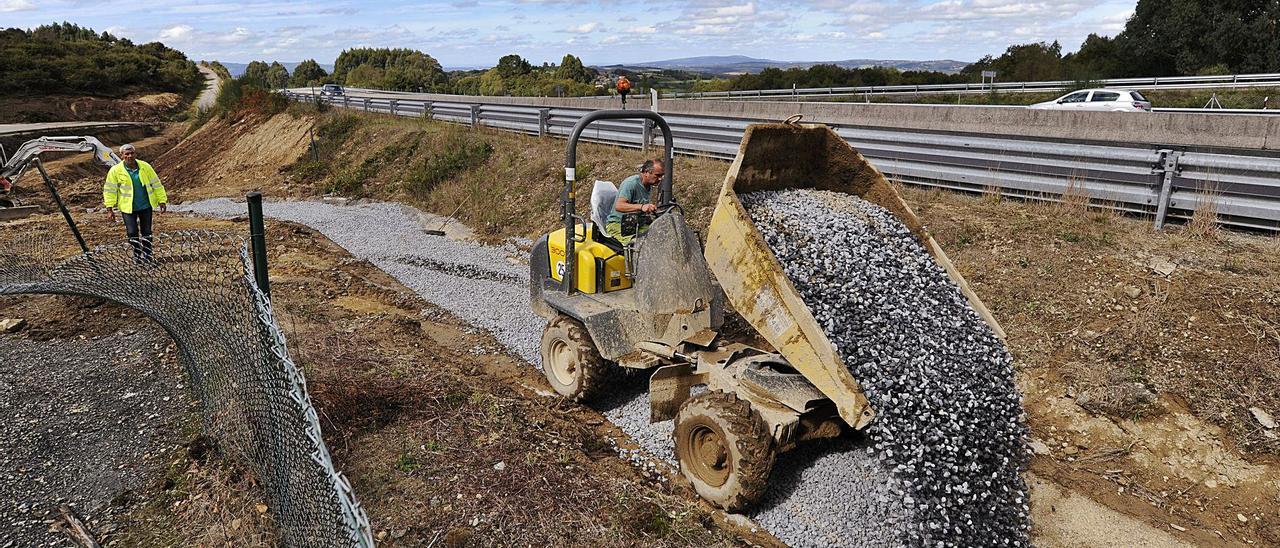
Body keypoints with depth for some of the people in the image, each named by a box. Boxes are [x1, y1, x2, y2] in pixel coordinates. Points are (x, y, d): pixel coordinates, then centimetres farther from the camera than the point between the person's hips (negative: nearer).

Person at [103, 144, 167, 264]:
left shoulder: (145, 167, -4)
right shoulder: (115, 170, -8)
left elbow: (156, 185, 4)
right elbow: (110, 190, -3)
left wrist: (162, 201, 2)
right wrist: (109, 209, -6)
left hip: (146, 206, 1)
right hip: (128, 207, -1)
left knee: (146, 231, 9)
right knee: (132, 232, -2)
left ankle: (147, 254, 23)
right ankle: (137, 254, 17)